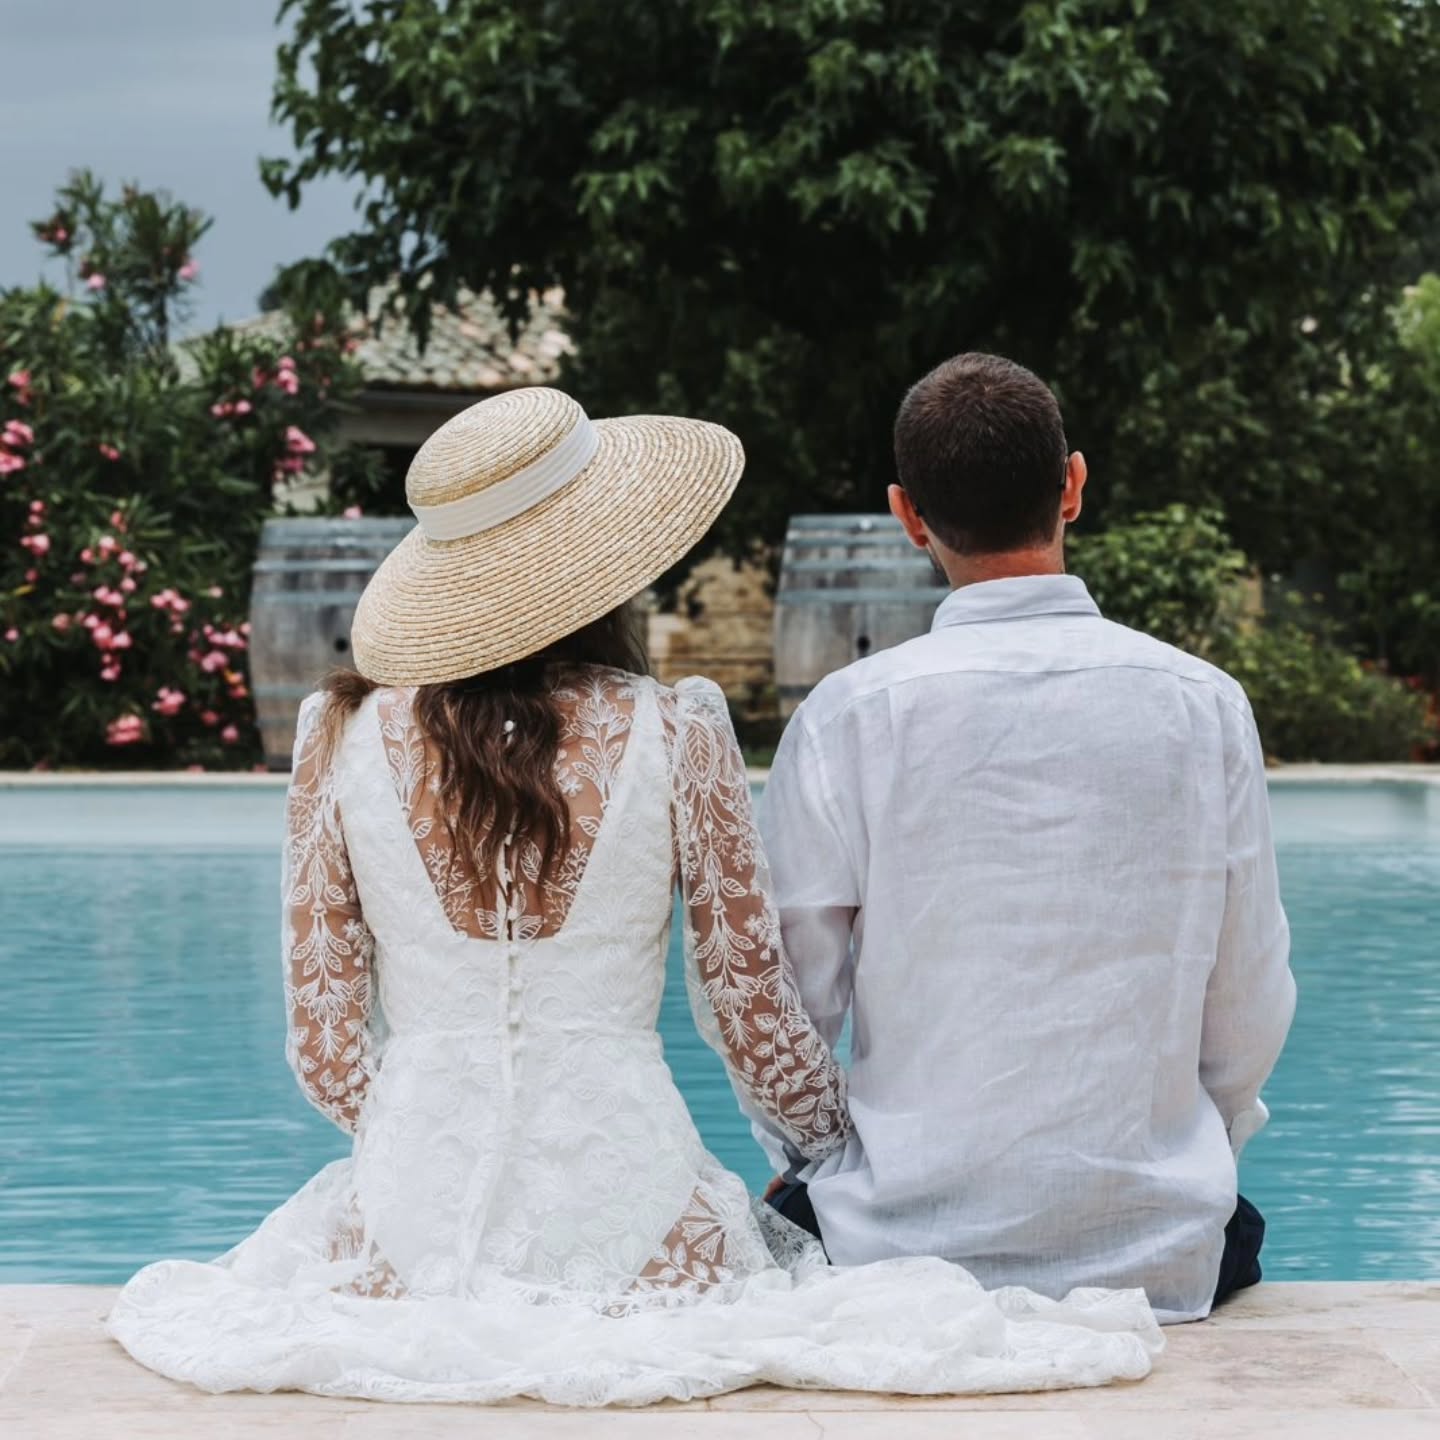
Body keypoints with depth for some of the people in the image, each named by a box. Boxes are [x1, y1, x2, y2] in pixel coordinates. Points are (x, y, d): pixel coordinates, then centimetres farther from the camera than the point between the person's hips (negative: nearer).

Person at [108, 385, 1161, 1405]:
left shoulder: (349, 736, -1)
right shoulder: (673, 736, -5)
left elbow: (325, 1038, 4)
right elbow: (756, 1016, 3)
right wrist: (840, 1142, 22)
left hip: (413, 1220, 2)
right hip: (630, 1209, -2)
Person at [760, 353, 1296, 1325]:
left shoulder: (849, 718, -9)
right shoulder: (1206, 706, -3)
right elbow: (1252, 1007, 3)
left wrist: (801, 1161, 16)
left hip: (910, 1244, -1)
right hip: (1160, 1254, 2)